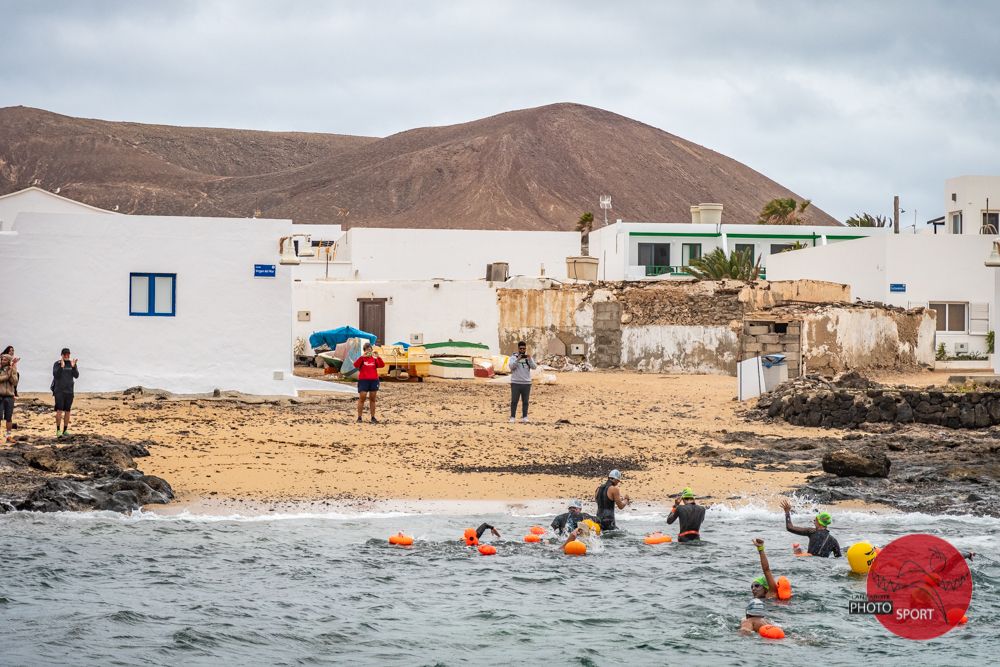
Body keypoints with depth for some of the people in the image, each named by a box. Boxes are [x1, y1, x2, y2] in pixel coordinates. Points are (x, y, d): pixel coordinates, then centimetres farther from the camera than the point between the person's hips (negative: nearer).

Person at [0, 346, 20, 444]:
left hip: (10, 395, 2)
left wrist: (11, 373, -14)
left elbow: (14, 381, -2)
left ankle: (9, 436, 13)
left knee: (9, 417, 7)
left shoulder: (13, 370, 7)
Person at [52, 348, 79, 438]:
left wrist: (73, 367, -22)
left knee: (67, 411, 5)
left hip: (69, 391, 4)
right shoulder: (56, 364, -3)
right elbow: (55, 375, -16)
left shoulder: (72, 364, 6)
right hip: (59, 390, -3)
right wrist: (61, 366, -28)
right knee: (59, 410, -12)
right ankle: (58, 430, -14)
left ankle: (65, 430, 11)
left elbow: (76, 375, -6)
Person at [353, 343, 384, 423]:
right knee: (362, 399, -5)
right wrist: (362, 356, -27)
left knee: (372, 399, 6)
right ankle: (359, 417, -1)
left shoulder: (374, 359, 8)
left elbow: (382, 365, -5)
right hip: (363, 380, -3)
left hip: (374, 380, 3)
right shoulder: (362, 358, 0)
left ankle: (373, 417, 10)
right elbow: (356, 365, -18)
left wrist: (378, 357, -19)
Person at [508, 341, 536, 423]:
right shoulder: (513, 358, 4)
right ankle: (512, 417, -1)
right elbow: (512, 366, -12)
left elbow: (534, 367, -3)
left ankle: (524, 417, 9)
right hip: (515, 383, -2)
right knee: (514, 401, -3)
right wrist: (518, 360, -25)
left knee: (525, 401, 4)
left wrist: (529, 359, -18)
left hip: (526, 383, 2)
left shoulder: (529, 358, 10)